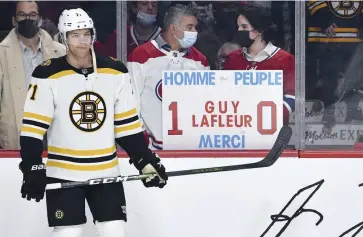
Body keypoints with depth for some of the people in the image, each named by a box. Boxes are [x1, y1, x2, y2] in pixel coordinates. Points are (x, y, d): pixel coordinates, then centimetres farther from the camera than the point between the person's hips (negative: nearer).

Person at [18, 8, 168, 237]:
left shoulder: (115, 72, 1)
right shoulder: (48, 75, -9)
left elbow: (127, 123, 8)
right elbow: (33, 126, -9)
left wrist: (145, 160, 3)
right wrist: (32, 168, -17)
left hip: (106, 171, 3)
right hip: (63, 172, -3)